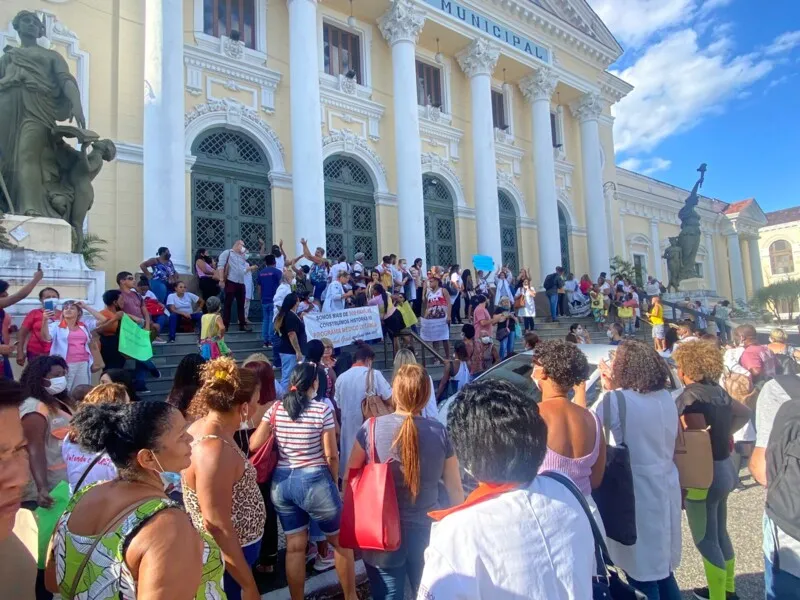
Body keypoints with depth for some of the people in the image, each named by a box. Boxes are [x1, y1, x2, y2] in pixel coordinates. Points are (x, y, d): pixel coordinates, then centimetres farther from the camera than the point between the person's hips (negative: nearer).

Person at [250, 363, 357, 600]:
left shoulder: (276, 409, -1)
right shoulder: (322, 410, -12)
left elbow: (254, 444, -2)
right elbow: (331, 455, -9)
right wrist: (334, 482, 6)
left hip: (281, 481, 5)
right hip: (314, 481, -4)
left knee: (295, 546, 16)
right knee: (340, 541, 15)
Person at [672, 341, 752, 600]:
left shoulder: (690, 396, -22)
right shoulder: (718, 391, 5)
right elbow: (745, 413, 21)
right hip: (724, 468, 9)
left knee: (706, 541, 4)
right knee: (719, 534, 23)